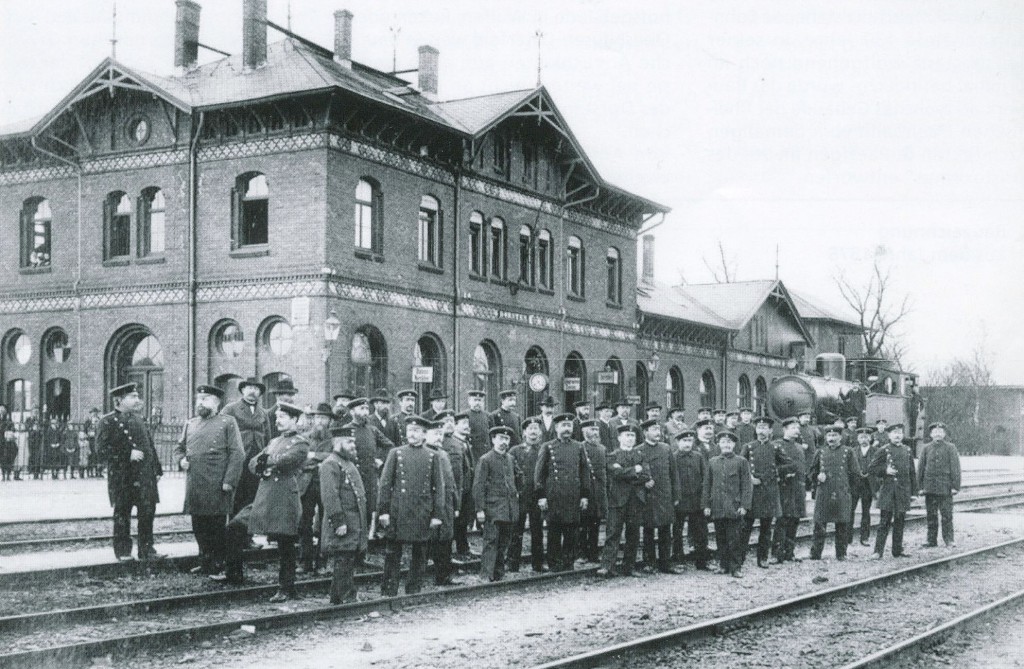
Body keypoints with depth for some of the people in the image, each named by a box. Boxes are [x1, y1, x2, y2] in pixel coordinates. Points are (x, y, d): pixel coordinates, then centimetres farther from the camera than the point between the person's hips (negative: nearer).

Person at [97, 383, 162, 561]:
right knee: (122, 514, 4)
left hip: (145, 476, 6)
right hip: (122, 477, -6)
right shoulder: (108, 421, -5)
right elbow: (102, 447, -15)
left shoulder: (138, 420, 16)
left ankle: (147, 550, 12)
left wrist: (157, 469, 15)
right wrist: (128, 454, -19)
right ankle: (123, 551, 13)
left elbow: (150, 446, 21)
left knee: (148, 512, 4)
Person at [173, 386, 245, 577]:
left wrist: (229, 481, -13)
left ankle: (219, 566, 8)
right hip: (194, 487, 5)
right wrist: (181, 460, 2)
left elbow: (237, 454, -6)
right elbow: (179, 448, 25)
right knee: (199, 527, 10)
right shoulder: (190, 425, 16)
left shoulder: (227, 423, 0)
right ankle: (205, 563, 22)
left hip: (217, 488, -5)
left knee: (218, 528, -1)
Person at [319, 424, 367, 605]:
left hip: (356, 525, 10)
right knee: (344, 563, -8)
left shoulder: (350, 463, 20)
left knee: (347, 564, 13)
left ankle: (337, 600, 20)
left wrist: (363, 524, 23)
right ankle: (348, 600, -6)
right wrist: (339, 522, -23)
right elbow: (330, 496, -20)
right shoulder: (330, 465, -12)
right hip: (343, 524, -10)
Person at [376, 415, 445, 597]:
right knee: (392, 554, 1)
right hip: (398, 513, -1)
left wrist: (437, 515, -1)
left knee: (419, 555, 7)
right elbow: (385, 484, 2)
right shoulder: (395, 453, 5)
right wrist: (383, 511, -4)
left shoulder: (432, 457, 6)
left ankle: (413, 592, 18)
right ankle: (388, 593, 7)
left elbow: (439, 488, 5)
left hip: (422, 514, 1)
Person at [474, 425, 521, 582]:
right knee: (491, 542, -10)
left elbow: (519, 475, 32)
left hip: (509, 509, 7)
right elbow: (478, 486, -11)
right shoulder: (485, 460, -7)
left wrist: (516, 491, 21)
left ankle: (499, 575, 17)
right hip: (493, 508, -7)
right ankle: (486, 576, -9)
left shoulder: (510, 459, 12)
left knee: (504, 542, 10)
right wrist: (480, 509, -15)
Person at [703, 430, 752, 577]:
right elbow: (707, 484, 13)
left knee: (735, 539, -3)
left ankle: (736, 567, 3)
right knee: (720, 539, 7)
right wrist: (706, 505, 6)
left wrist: (743, 506, -7)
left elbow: (746, 486, 1)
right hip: (717, 508, 3)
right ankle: (724, 565, 16)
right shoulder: (712, 462, 11)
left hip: (734, 508, -3)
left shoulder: (741, 462, 3)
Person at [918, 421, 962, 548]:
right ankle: (932, 540, 13)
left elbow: (955, 468, 0)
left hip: (945, 487, -2)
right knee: (931, 515, 6)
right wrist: (921, 486, 4)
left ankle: (949, 539, 8)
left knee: (947, 514, -1)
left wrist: (955, 486, -6)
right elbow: (921, 468, 9)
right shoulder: (926, 448, 9)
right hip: (930, 487, 2)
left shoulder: (950, 448, 2)